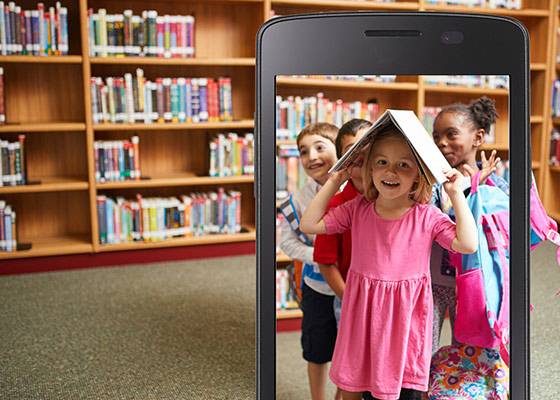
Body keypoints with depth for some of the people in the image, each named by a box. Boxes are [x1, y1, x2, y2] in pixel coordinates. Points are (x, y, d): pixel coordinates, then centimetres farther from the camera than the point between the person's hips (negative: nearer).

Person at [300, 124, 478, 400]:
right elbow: (309, 225, -3)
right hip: (362, 312, 2)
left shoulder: (427, 217, -10)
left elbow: (467, 245, -18)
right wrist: (332, 184, -6)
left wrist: (457, 195, -21)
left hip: (404, 314, -2)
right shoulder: (357, 210, -4)